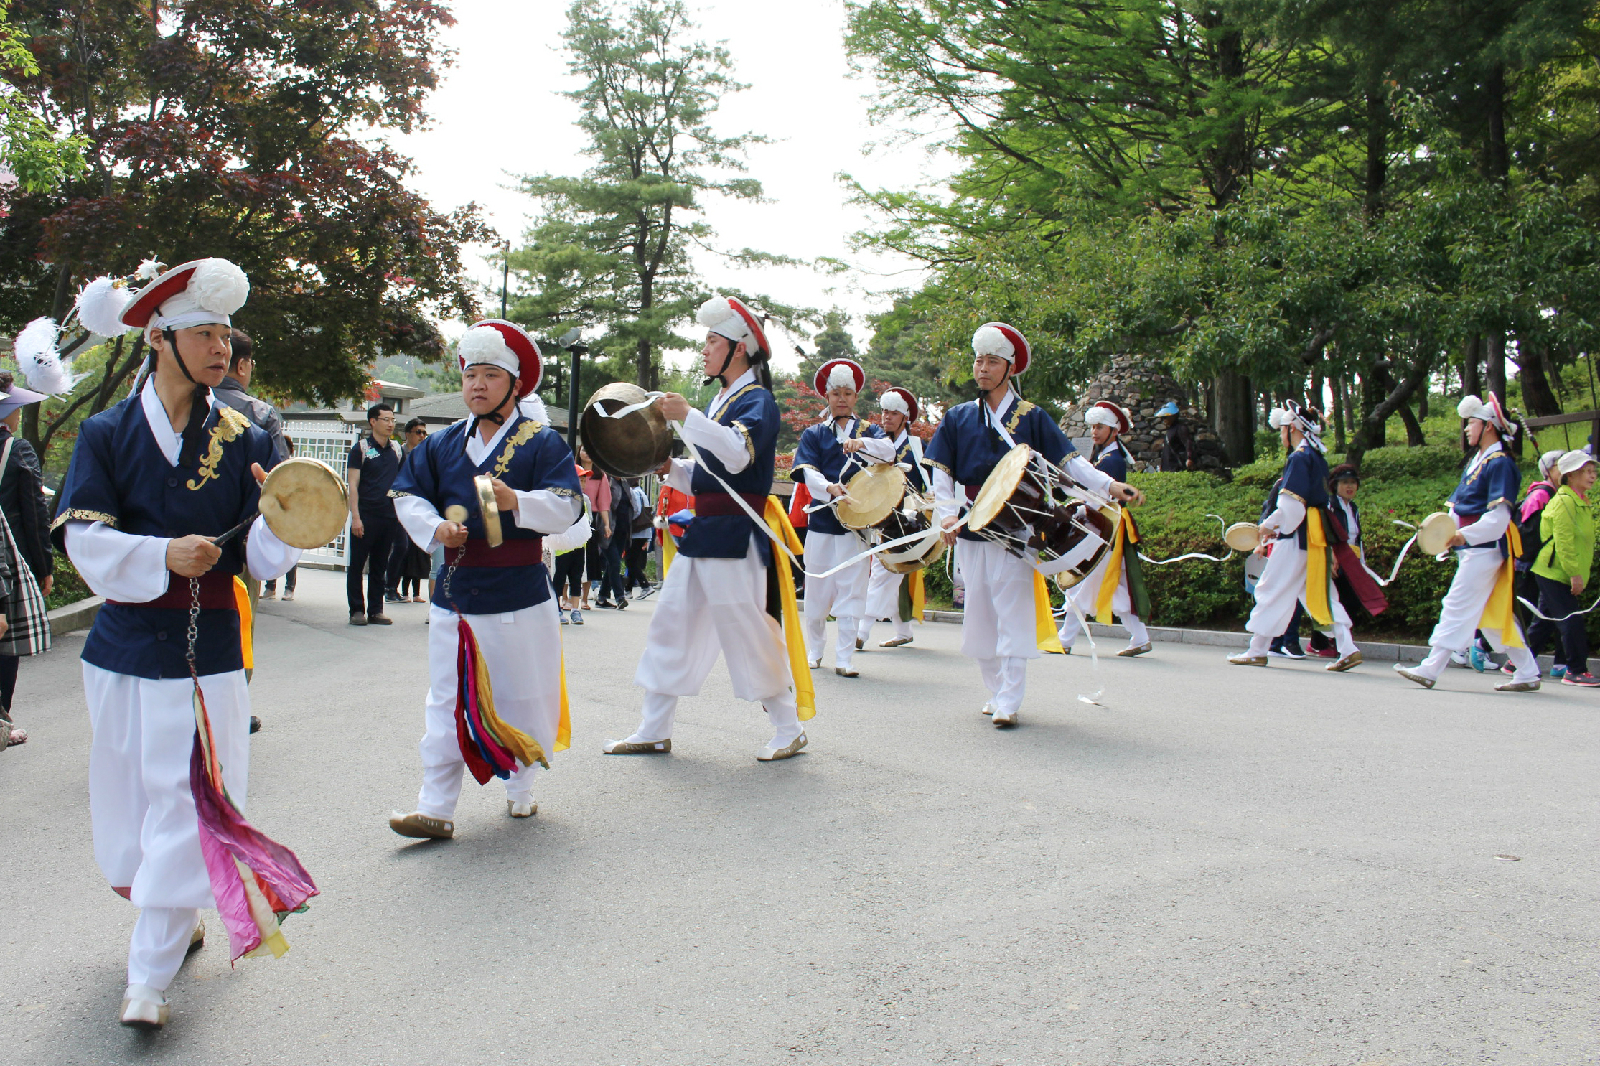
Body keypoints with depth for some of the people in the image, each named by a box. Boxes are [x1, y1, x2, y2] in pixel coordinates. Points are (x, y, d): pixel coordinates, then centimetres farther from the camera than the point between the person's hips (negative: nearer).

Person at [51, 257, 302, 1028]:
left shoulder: (244, 441, 2)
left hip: (209, 653, -1)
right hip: (126, 644, 1)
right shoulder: (107, 434, 1)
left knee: (187, 805, -4)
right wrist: (163, 554, -23)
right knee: (128, 797, 14)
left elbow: (261, 559, -4)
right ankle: (173, 915, 40)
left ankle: (150, 976, 6)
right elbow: (84, 539, -7)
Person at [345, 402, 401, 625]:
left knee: (380, 565, 10)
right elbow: (353, 485, -6)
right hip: (366, 515, -4)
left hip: (389, 515, 4)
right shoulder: (360, 448, -3)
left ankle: (376, 610, 15)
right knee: (357, 564, 2)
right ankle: (357, 610, 8)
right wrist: (355, 517, -14)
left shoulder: (395, 448, 11)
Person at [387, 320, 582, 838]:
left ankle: (520, 787, 29)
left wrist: (517, 501, -31)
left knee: (523, 699, 9)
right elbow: (406, 495, 11)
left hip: (520, 596, -3)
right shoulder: (443, 444, 10)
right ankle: (436, 809, 5)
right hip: (455, 594, 3)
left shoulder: (542, 442, -3)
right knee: (448, 703, 2)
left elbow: (566, 506, -13)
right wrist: (435, 528, -9)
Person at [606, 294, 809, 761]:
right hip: (703, 528, 9)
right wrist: (672, 468, 6)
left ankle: (789, 730, 10)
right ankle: (653, 731, 16)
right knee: (671, 621, 8)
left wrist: (687, 417, -29)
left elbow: (737, 455, -27)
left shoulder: (758, 400, -8)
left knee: (747, 629, -5)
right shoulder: (719, 400, 18)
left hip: (736, 534, -9)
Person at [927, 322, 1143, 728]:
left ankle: (1009, 701, -6)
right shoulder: (958, 417, 10)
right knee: (980, 613, 7)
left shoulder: (1032, 417, 4)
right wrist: (947, 514, -9)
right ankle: (995, 690, 20)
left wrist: (1108, 485, -17)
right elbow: (941, 471, 6)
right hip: (971, 527, 3)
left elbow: (1068, 459, -2)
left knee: (1012, 613, -7)